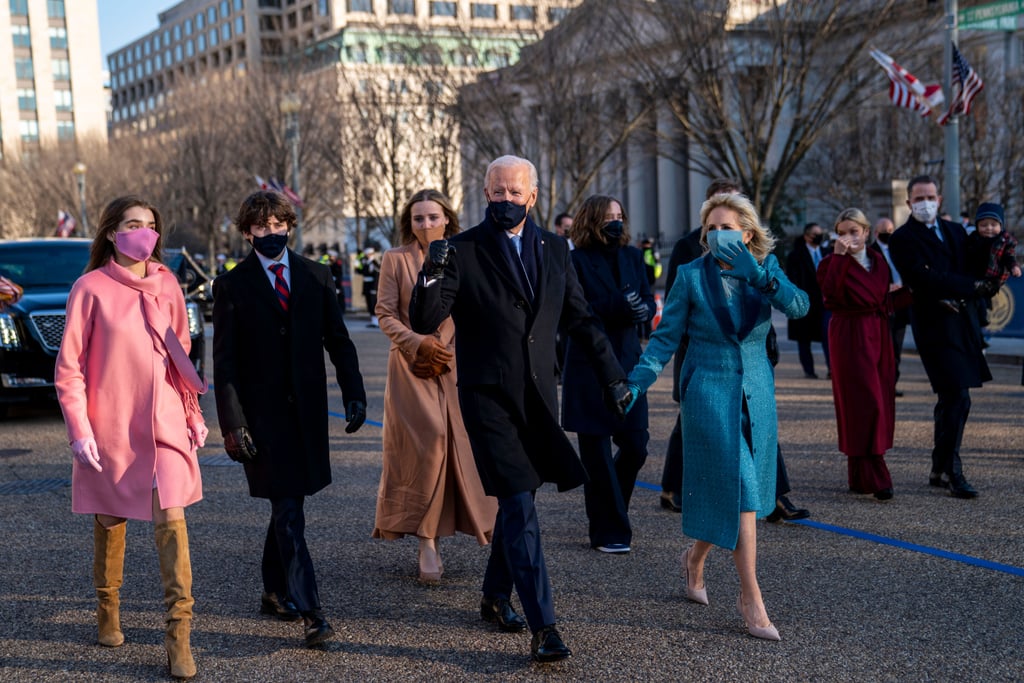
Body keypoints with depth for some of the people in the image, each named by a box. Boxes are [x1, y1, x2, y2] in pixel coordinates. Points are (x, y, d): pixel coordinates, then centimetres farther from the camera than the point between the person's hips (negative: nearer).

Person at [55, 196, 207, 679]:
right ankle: (107, 611, 33)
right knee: (110, 520, 12)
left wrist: (193, 412, 11)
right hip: (110, 426, -2)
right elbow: (69, 368, -4)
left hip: (165, 423, 2)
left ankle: (179, 632, -5)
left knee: (171, 520, -7)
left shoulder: (166, 284, 5)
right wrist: (79, 431, -10)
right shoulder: (92, 288, -5)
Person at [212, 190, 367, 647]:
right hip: (261, 412, -4)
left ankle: (275, 593, 32)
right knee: (288, 512, -7)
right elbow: (224, 361, -4)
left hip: (307, 408, 4)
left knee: (287, 503, 15)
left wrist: (354, 394, -2)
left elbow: (338, 340, 8)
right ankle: (309, 612, -7)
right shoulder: (232, 286, -2)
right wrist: (232, 422, -11)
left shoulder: (315, 276, 8)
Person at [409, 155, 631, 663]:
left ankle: (495, 597, 35)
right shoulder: (463, 251, -5)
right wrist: (431, 277, -30)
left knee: (516, 500, 15)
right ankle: (542, 627, -9)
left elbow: (580, 319, 15)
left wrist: (612, 375, 14)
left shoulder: (553, 249, 8)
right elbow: (423, 323, -12)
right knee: (519, 506, -10)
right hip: (488, 396, -5)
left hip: (538, 395, 5)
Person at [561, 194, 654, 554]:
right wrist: (618, 305, -24)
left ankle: (610, 508, 29)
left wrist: (640, 309, -16)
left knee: (636, 444, 3)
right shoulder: (577, 261, -6)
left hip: (627, 362, 5)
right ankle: (608, 531, 10)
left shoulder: (632, 257, 10)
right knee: (597, 452, 1)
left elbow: (648, 302, 7)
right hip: (589, 365, -5)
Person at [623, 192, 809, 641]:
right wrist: (638, 380, -15)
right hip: (709, 393, -4)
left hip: (757, 394, 4)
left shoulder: (766, 269, 3)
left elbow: (799, 306, -15)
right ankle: (752, 601, -3)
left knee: (744, 491, 11)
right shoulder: (692, 275, -4)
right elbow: (666, 335, -3)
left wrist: (758, 275, -28)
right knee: (739, 491, -10)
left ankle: (695, 557, 38)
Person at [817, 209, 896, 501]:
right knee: (865, 402, -11)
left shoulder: (878, 260, 14)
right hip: (850, 335, -6)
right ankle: (874, 477, -10)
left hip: (878, 333, 7)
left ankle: (859, 475, 19)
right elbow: (830, 291, -24)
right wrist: (839, 256, -24)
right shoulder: (833, 262, -4)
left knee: (881, 402, 8)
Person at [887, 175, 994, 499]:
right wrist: (972, 287, -15)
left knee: (951, 399, 11)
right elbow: (925, 280, -16)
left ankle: (940, 469, 21)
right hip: (935, 324, -7)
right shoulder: (902, 239, -5)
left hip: (962, 321, 7)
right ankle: (951, 471, -1)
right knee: (957, 397, -11)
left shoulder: (956, 231, 16)